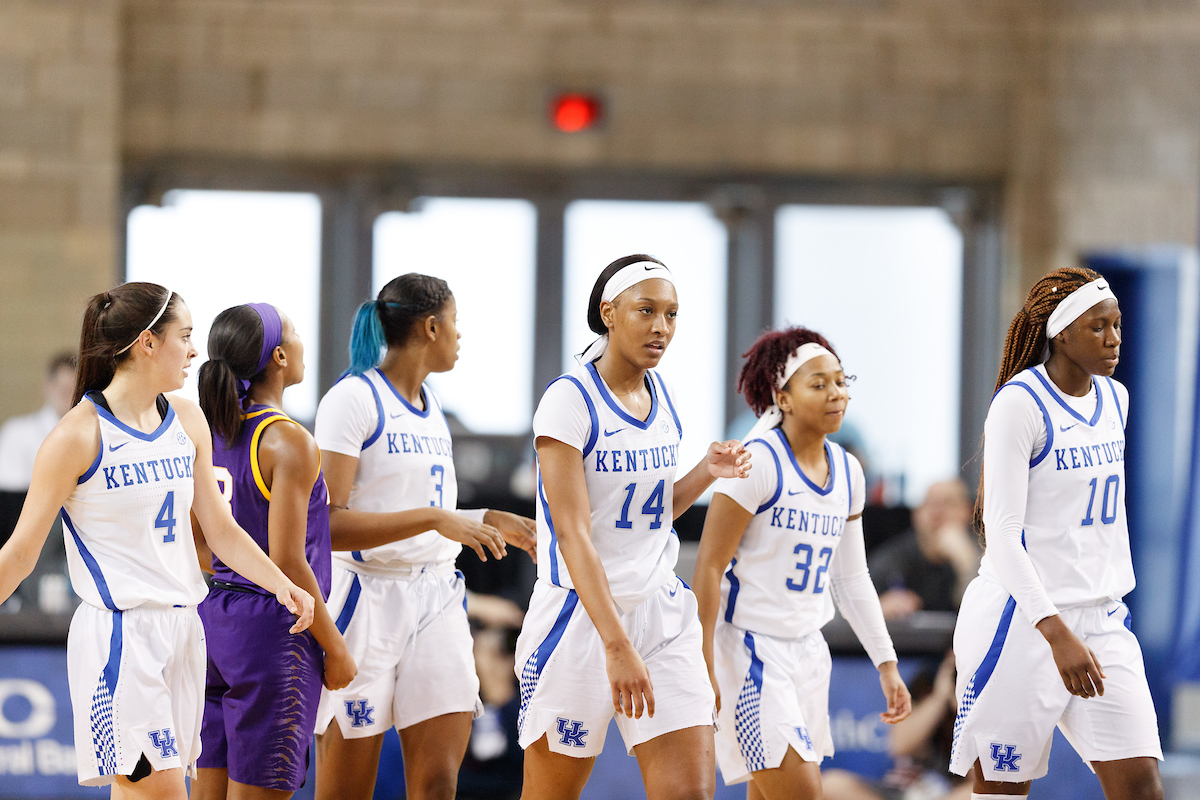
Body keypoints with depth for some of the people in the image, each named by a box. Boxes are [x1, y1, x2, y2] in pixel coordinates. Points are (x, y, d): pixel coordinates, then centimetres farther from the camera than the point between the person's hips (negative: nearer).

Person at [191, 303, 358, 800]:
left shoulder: (212, 434, 8)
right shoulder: (289, 442, -15)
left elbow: (193, 543, 16)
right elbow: (287, 562, -18)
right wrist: (335, 648, -9)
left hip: (216, 621, 8)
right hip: (272, 629, -8)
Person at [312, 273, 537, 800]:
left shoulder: (429, 407, 16)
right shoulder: (353, 399, -10)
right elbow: (328, 524, -19)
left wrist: (488, 521, 18)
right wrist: (433, 519, -24)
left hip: (436, 599, 7)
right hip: (366, 602, -7)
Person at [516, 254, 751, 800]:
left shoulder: (661, 394, 9)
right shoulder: (570, 400, -13)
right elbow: (572, 532, -21)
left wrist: (706, 473, 1)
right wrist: (616, 645, -29)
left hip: (661, 612, 6)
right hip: (580, 615, -6)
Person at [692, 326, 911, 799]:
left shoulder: (847, 472, 10)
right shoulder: (758, 463, -13)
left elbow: (851, 578, 18)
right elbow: (709, 567, -13)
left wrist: (886, 663, 14)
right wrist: (704, 670, -17)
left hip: (807, 651, 8)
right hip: (749, 648, -8)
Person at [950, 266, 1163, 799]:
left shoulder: (1115, 399, 9)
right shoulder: (1019, 404, -13)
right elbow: (1003, 535, -19)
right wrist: (1058, 634, -27)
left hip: (1102, 618, 6)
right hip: (1023, 620, -6)